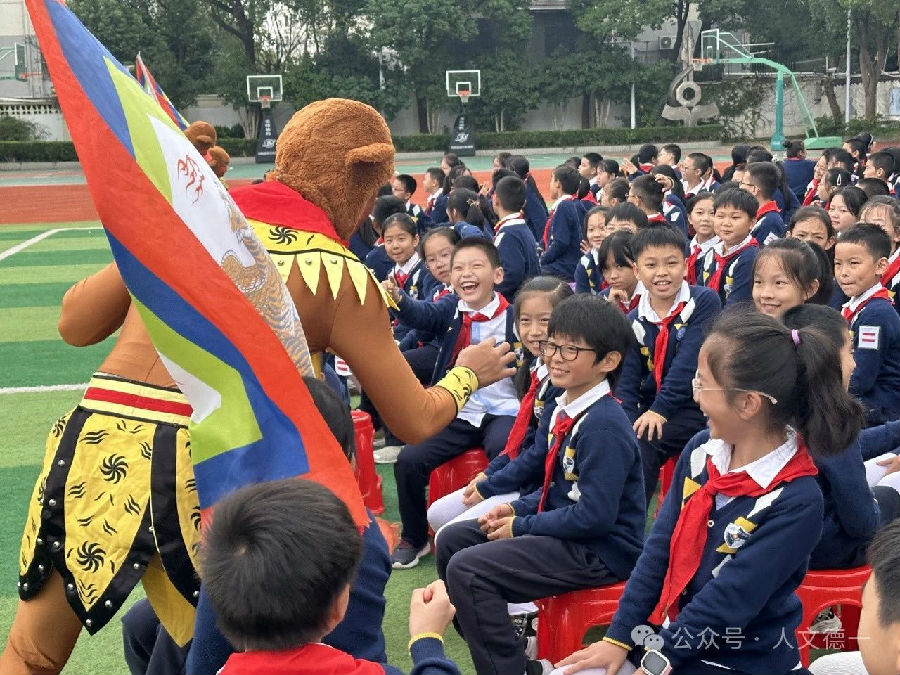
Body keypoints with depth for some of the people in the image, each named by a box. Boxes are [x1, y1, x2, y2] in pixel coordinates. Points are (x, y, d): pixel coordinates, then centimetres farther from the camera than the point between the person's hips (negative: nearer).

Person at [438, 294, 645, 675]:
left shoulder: (605, 427, -22)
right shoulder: (560, 411, 6)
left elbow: (595, 515, -25)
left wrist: (521, 526, -16)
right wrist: (516, 509, 0)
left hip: (600, 550, -10)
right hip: (562, 526, 10)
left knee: (467, 570, -20)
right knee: (452, 540, 13)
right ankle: (497, 640, 21)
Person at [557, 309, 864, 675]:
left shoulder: (796, 502, -21)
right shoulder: (701, 450, -1)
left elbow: (729, 600, -21)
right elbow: (660, 548, 2)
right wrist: (619, 638, -1)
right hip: (666, 636, 6)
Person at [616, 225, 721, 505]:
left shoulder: (704, 302, -8)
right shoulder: (633, 321, 5)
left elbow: (691, 361, -18)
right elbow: (627, 382, 1)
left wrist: (660, 409, -23)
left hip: (696, 408, -4)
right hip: (650, 408, 4)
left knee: (641, 445, -26)